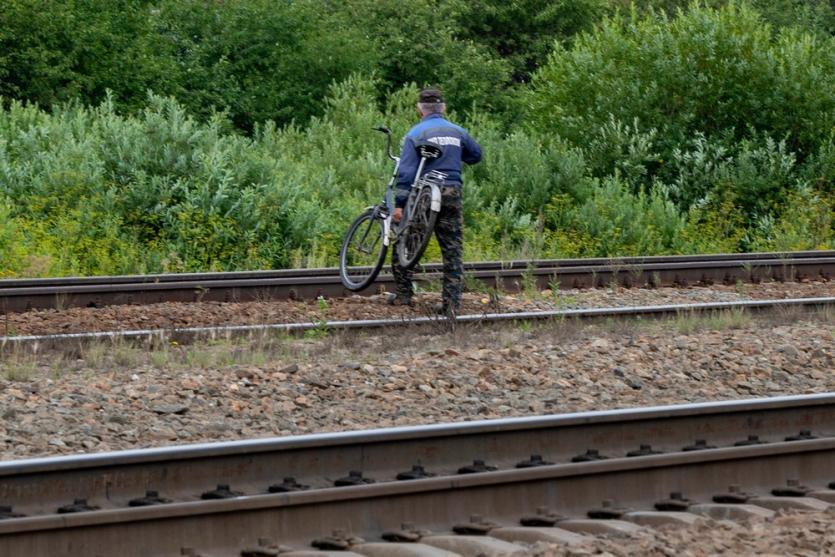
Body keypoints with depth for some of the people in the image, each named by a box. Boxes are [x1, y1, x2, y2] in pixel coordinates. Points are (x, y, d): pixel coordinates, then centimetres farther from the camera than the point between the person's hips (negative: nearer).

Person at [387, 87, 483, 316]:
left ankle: (403, 294, 14)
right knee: (452, 250, 5)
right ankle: (452, 304, 0)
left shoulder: (416, 133, -4)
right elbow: (476, 155, 26)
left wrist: (399, 203, -12)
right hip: (452, 193, 3)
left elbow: (406, 171, -11)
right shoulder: (457, 131, 9)